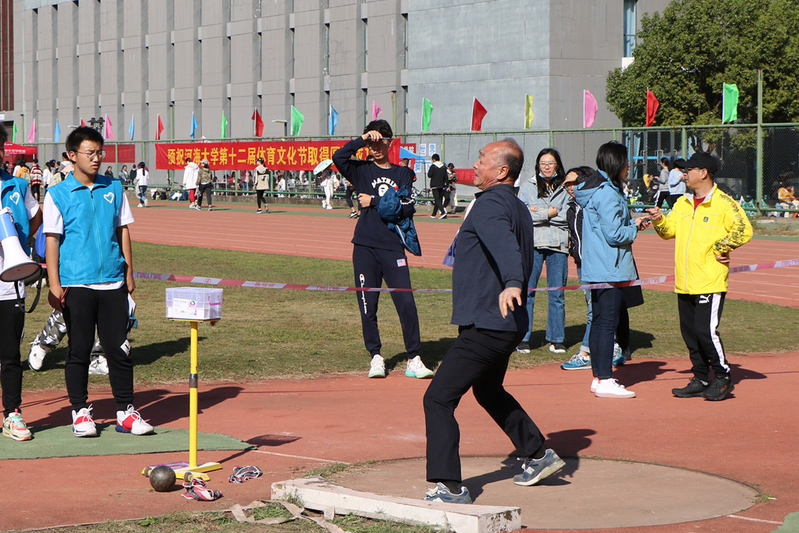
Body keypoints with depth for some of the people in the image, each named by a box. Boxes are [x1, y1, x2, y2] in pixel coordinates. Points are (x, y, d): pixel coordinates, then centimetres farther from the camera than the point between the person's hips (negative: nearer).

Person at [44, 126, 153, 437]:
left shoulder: (114, 189, 10)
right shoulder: (57, 195, 0)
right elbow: (52, 239, -2)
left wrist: (129, 272, 9)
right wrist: (54, 285, -8)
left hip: (113, 283, 3)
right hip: (76, 283, -3)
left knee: (119, 348, 3)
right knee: (79, 350, 2)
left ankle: (125, 412, 10)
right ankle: (80, 412, 12)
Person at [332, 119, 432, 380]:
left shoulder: (401, 174, 11)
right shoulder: (362, 170, 9)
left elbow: (407, 208, -2)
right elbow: (338, 157, -11)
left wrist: (374, 202, -5)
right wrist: (363, 139, -9)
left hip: (393, 246, 0)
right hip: (365, 247, 0)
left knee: (406, 303, -7)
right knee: (368, 306, 1)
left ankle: (414, 359, -2)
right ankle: (376, 357, 13)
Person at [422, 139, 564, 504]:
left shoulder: (490, 204, -15)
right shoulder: (519, 208, 16)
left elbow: (504, 244, -36)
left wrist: (511, 283, -53)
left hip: (484, 325, -10)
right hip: (511, 325, 11)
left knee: (438, 399, -12)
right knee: (488, 391, 31)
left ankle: (449, 487, -17)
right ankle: (539, 455, 36)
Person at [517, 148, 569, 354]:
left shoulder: (565, 189, 10)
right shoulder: (527, 187, 7)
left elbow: (568, 217, -2)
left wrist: (538, 213, -7)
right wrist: (548, 214, -9)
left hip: (558, 245, 1)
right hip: (532, 244, -1)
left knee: (557, 294, 4)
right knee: (527, 292, -3)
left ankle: (556, 339, 12)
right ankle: (523, 338, 3)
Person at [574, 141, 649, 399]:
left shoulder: (593, 189, 14)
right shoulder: (607, 194, -16)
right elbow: (615, 235, -19)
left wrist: (631, 224, 11)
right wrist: (635, 227, -2)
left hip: (596, 268, 10)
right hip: (610, 269, -10)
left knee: (599, 322, 12)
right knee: (607, 323, -8)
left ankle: (599, 377, 17)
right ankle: (605, 381, -7)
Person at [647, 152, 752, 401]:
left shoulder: (724, 203, -7)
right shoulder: (683, 203, 15)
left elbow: (744, 231, -11)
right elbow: (670, 230, 15)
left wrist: (720, 248, -8)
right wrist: (659, 220, -5)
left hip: (710, 282, -7)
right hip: (684, 284, 7)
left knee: (706, 331, -11)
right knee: (689, 332, 9)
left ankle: (723, 378, 3)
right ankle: (701, 379, 18)